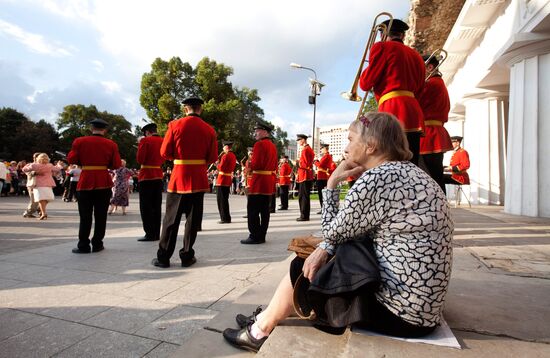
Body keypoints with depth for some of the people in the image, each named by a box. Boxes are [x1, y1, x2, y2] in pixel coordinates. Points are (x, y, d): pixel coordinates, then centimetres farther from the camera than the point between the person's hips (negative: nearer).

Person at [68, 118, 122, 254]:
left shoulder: (79, 141, -1)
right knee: (100, 215, 8)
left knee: (85, 216, 6)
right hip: (104, 182, 0)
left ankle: (83, 246, 9)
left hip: (86, 181, 0)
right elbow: (116, 165, -2)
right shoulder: (111, 144, -1)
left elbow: (71, 159, 2)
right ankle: (97, 244, 13)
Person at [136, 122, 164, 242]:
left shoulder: (145, 140, -8)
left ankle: (150, 234, 0)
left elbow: (140, 160, -10)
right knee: (156, 206, 9)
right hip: (159, 176, 6)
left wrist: (140, 146, 6)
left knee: (146, 207, 0)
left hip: (146, 176, -6)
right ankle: (156, 234, 14)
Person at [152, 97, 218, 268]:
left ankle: (163, 257, 15)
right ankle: (187, 257, 16)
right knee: (192, 219, 9)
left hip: (179, 177, -1)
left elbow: (165, 153, -3)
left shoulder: (175, 125, -4)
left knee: (171, 219, 8)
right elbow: (213, 157, 0)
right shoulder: (209, 130, 1)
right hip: (199, 179, 1)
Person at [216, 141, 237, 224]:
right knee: (225, 199, 15)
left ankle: (225, 218, -1)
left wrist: (217, 164, 1)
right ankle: (227, 218, 20)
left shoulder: (225, 155, -15)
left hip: (222, 180, -9)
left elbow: (221, 167, -19)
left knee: (221, 200, -3)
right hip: (228, 180, 9)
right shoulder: (233, 155, 13)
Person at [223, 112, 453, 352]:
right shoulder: (408, 172, 9)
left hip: (399, 310, -9)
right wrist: (326, 248, -4)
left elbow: (331, 231, -10)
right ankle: (265, 318, 33)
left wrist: (332, 182, -3)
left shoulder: (377, 179, -22)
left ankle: (259, 332, 29)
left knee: (303, 271, 5)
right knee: (314, 262, 15)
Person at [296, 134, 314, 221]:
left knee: (304, 196, -5)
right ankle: (304, 215, 19)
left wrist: (297, 163, -10)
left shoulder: (305, 150, -13)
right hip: (306, 176, 10)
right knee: (302, 196, 13)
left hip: (305, 177, -10)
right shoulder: (309, 149, 18)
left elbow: (306, 164, -21)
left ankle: (305, 216, 0)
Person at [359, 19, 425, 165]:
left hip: (393, 112, -7)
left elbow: (365, 83, 3)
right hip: (415, 113, 7)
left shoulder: (382, 47, 5)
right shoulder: (416, 56, 25)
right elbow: (419, 89, 24)